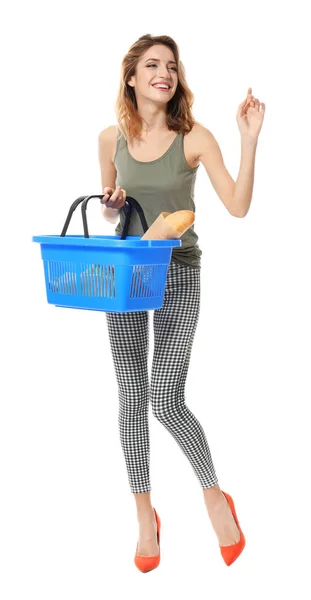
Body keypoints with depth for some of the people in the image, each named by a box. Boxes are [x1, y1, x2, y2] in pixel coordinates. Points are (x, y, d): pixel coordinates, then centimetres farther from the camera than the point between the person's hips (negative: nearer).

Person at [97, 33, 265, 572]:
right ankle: (145, 515, 21)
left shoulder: (195, 138, -7)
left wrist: (249, 139, -20)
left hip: (178, 274, -3)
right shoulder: (111, 139, 3)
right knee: (131, 397, 7)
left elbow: (238, 206, -14)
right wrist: (111, 204, -6)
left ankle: (215, 498, 17)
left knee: (166, 401, -7)